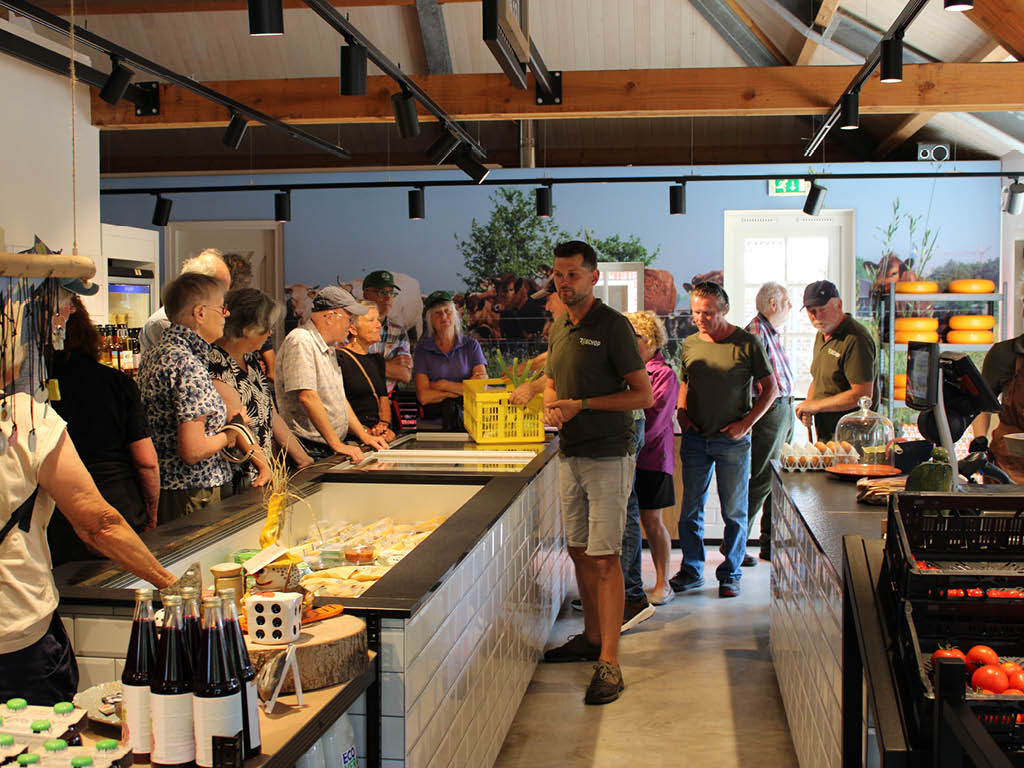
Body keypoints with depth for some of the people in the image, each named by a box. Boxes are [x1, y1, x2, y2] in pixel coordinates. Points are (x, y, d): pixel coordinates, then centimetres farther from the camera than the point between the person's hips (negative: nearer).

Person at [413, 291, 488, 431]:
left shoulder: (471, 345, 10)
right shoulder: (422, 349, 6)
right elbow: (423, 397, -5)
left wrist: (443, 385, -6)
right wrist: (462, 389, -7)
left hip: (468, 409, 0)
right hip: (435, 411, 0)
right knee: (450, 404, -33)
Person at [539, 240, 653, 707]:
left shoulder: (612, 326, -10)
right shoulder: (559, 327, 12)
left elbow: (643, 394, -13)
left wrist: (581, 405, -18)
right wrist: (551, 406, 1)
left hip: (607, 457, -7)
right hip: (570, 453, 8)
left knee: (604, 559, -7)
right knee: (579, 551, 14)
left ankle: (609, 662, -3)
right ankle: (592, 637, 29)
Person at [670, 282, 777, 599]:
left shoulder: (746, 343, -6)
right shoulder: (689, 344, 6)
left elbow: (770, 388, 0)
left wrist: (746, 422, -10)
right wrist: (681, 412, 2)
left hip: (732, 441, -3)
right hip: (695, 439, 4)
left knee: (734, 512, 5)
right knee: (690, 510, 8)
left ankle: (730, 574, 17)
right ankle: (691, 571, 21)